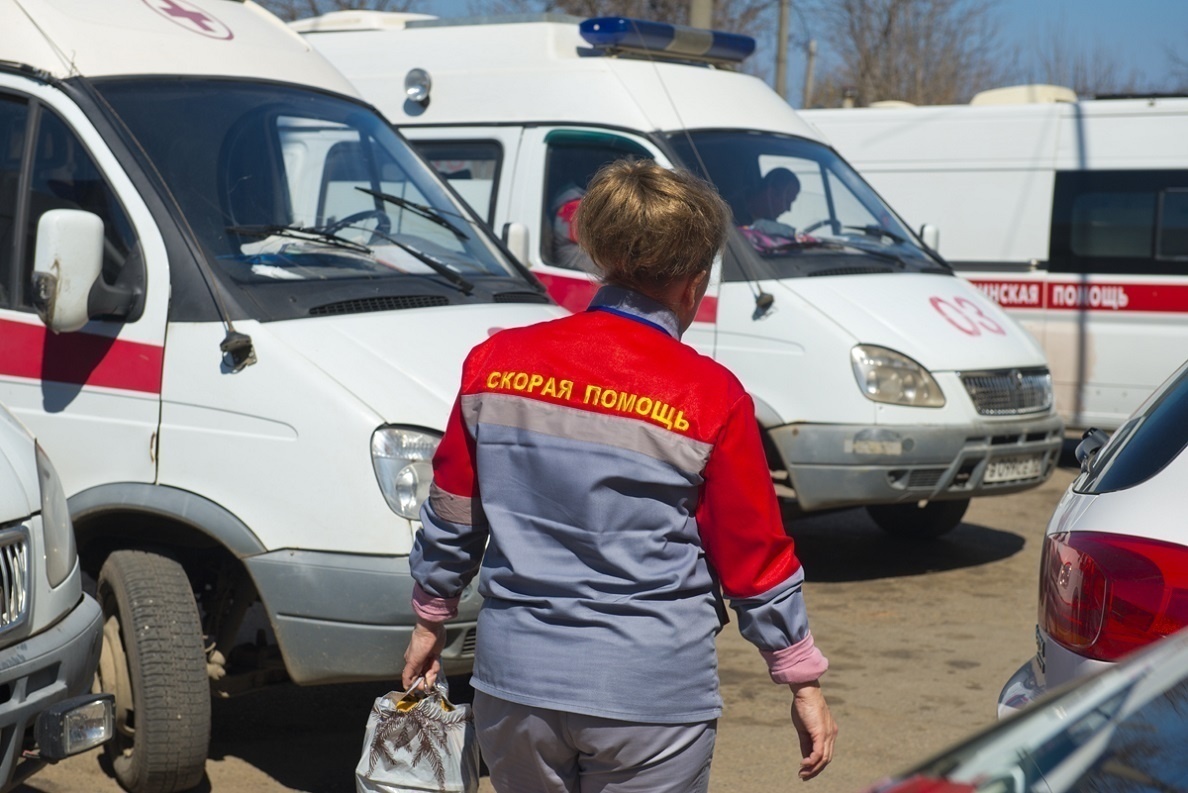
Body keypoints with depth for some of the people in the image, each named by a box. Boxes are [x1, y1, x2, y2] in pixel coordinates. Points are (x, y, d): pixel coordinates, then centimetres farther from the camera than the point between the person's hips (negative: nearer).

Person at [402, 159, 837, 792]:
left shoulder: (494, 362, 0)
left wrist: (431, 618, 24)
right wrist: (803, 679, 7)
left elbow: (451, 514, 9)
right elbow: (755, 556, -4)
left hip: (515, 680, 4)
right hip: (651, 695, -3)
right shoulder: (710, 397, -10)